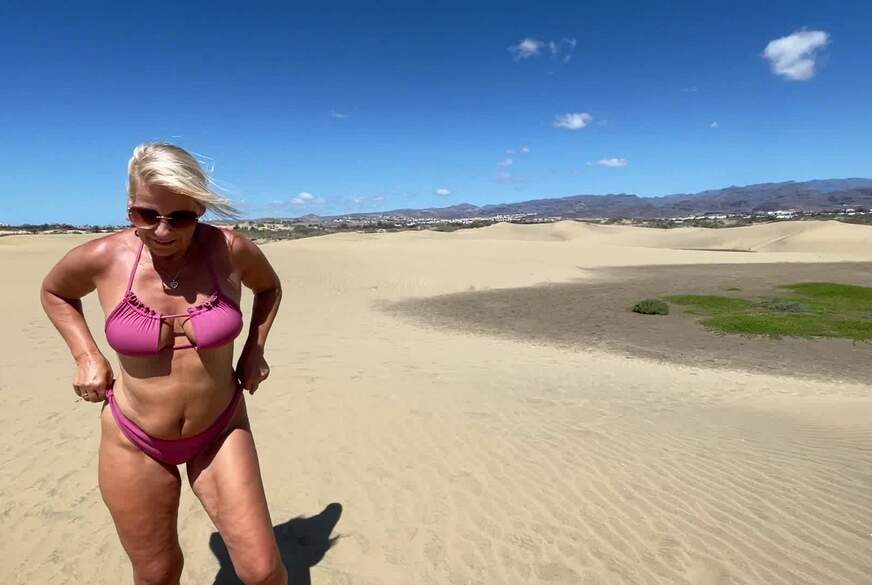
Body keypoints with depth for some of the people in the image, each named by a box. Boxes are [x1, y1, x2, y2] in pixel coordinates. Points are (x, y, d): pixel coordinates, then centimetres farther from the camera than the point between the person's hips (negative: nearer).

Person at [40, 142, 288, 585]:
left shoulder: (231, 251, -15)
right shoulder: (101, 258, -13)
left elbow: (269, 288, 8)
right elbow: (54, 292, 11)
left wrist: (254, 350, 0)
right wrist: (86, 356, -1)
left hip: (221, 431, 0)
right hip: (134, 441, 1)